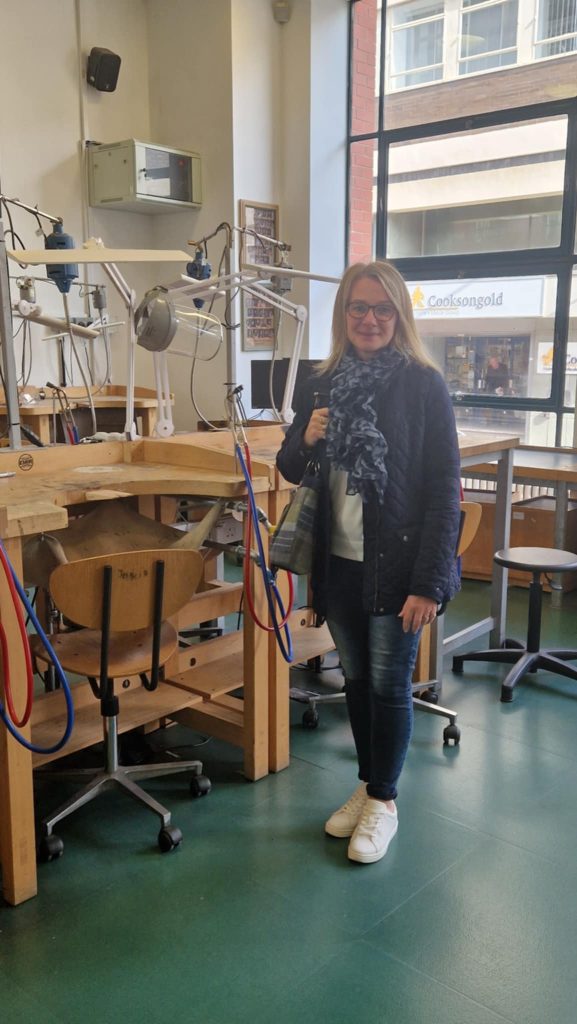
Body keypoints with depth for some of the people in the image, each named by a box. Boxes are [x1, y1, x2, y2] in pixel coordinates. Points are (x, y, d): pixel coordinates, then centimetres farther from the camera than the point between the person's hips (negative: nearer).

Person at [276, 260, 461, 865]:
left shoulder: (423, 385, -10)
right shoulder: (321, 385, 5)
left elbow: (444, 490, -12)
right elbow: (290, 470, 14)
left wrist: (429, 582, -17)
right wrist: (305, 440, -9)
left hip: (395, 565, -5)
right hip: (338, 563, 5)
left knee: (389, 683, 6)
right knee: (356, 678, 16)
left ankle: (383, 801, 26)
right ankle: (367, 786, 36)